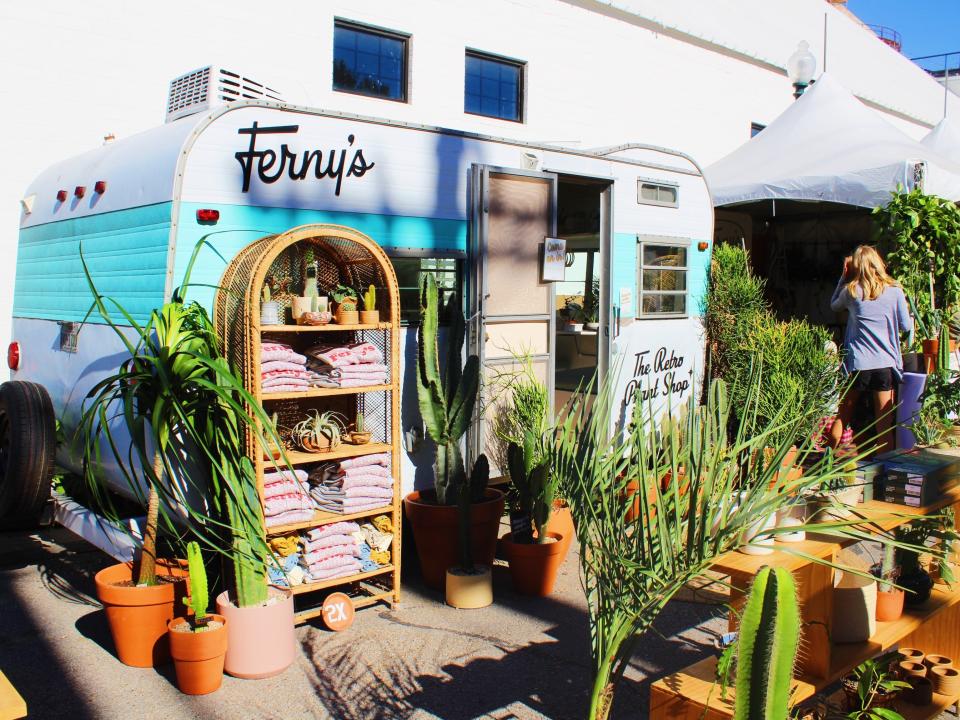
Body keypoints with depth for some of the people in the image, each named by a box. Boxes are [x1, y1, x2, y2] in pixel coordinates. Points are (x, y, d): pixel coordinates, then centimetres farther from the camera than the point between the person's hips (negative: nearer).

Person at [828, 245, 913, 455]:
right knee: (885, 426, 2)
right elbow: (906, 326, 4)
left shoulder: (850, 290, -1)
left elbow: (834, 305, 20)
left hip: (857, 364, 1)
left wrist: (844, 276, 17)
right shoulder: (894, 291, -3)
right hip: (885, 364, -1)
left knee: (842, 417, 15)